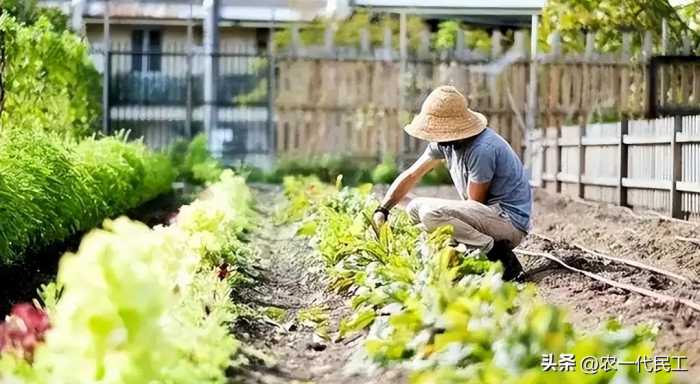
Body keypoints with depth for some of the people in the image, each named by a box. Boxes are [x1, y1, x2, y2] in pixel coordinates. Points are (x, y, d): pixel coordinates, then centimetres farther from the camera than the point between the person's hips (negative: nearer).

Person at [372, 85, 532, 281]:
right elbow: (410, 176, 11)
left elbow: (475, 204, -16)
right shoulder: (444, 142, 3)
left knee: (430, 212, -25)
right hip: (489, 215, 10)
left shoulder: (482, 149, -24)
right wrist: (381, 211, 1)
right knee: (414, 208, 10)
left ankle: (498, 253, -18)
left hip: (510, 222, -10)